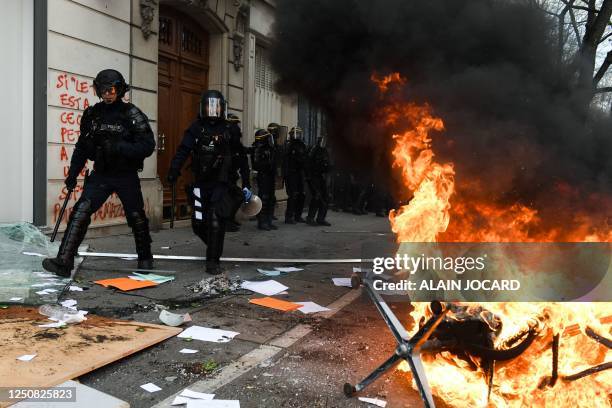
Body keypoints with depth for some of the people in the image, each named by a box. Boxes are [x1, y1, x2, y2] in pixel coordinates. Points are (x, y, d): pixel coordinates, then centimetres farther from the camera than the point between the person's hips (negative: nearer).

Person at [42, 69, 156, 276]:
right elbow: (82, 146, 13)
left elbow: (148, 146, -16)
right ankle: (63, 262, -15)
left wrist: (118, 147, -26)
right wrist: (73, 173, 10)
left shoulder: (131, 115, -9)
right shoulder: (92, 114, 4)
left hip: (127, 176, -3)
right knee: (80, 211, -13)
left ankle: (145, 258, 30)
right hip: (101, 175, 3)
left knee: (136, 217, 8)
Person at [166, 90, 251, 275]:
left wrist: (246, 185, 6)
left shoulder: (229, 130, 4)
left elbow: (240, 158, 7)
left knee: (216, 222, -12)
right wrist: (173, 170, -22)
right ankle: (215, 246, 34)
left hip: (222, 184, -2)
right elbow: (183, 151, -6)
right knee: (198, 223, 5)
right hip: (201, 184, 2)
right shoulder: (196, 128, 3)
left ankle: (213, 261, -1)